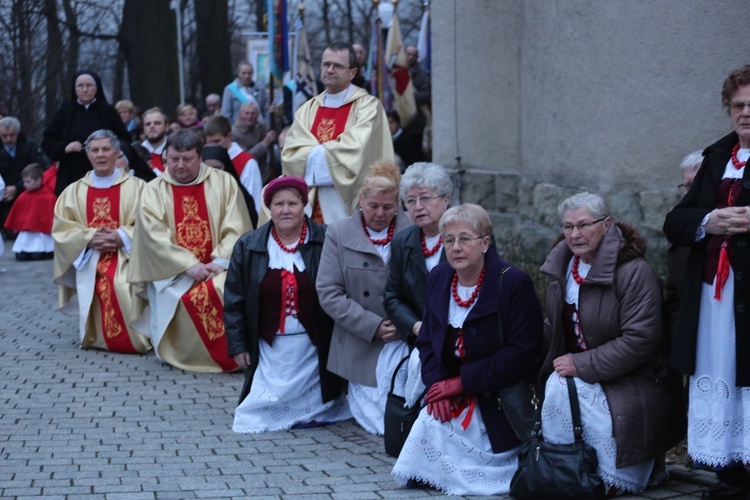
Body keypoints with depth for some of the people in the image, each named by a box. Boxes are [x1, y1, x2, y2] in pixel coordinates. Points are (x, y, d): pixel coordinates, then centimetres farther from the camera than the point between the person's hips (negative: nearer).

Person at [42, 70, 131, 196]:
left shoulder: (108, 112, 8)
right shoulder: (64, 111, 10)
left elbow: (124, 140, 9)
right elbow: (47, 142, 9)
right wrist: (65, 148, -11)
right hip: (71, 179, 1)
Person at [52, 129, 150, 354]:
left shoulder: (136, 187, 8)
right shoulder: (74, 191, 15)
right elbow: (61, 229, 6)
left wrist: (121, 237, -17)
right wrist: (89, 238, -11)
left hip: (126, 255, -1)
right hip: (88, 257, 1)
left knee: (122, 284, -35)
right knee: (97, 284, -34)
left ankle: (130, 337, -18)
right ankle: (95, 335, -16)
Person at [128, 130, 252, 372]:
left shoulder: (224, 183, 6)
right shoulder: (154, 190, 5)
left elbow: (236, 229, 0)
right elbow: (155, 236, -7)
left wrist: (221, 261, -16)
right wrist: (189, 265, -18)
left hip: (218, 268, 0)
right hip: (173, 272, 0)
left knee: (226, 290, -31)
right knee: (183, 298, -31)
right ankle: (183, 355, -11)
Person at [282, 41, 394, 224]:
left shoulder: (367, 106, -3)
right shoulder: (308, 109, 12)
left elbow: (355, 150, -16)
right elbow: (289, 154, 1)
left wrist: (314, 153, -3)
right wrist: (329, 150, -10)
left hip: (349, 204, -4)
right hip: (312, 205, 4)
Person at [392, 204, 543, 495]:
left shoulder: (514, 283, -14)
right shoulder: (438, 278, 6)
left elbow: (521, 353, -18)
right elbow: (426, 340, 11)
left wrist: (462, 382, -17)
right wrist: (437, 385, -9)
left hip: (498, 403, -5)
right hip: (449, 398, 6)